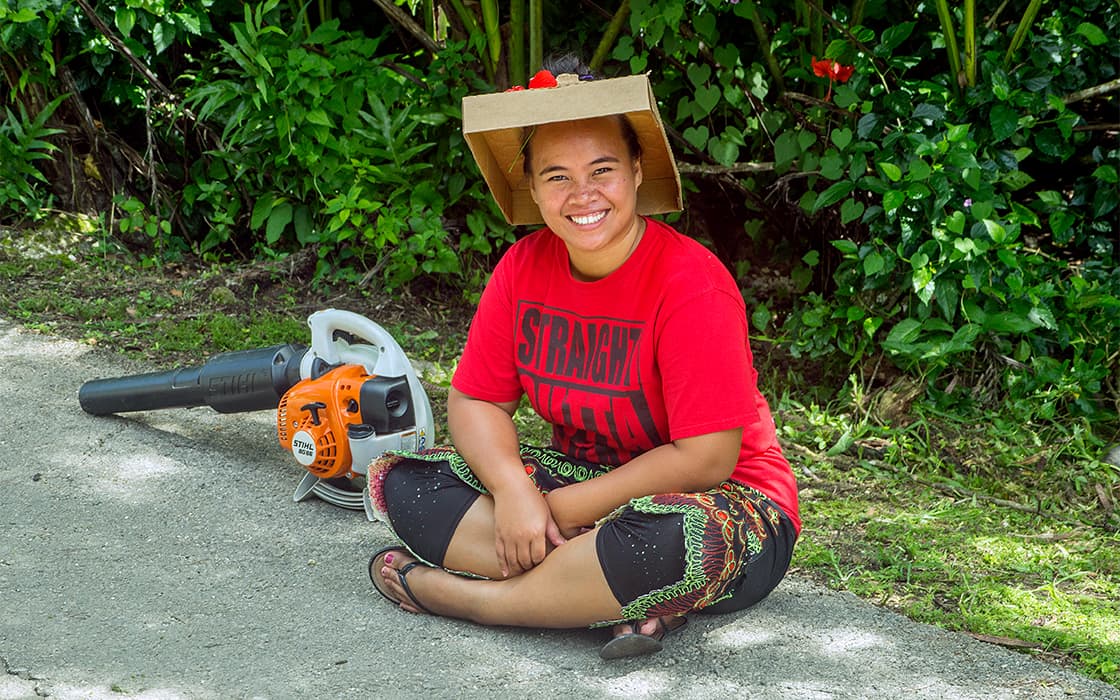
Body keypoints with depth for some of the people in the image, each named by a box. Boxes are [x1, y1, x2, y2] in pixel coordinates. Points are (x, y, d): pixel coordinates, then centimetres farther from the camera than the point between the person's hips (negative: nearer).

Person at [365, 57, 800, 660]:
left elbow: (704, 460, -23)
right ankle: (630, 602, -24)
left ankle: (451, 593, -20)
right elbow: (474, 399, 0)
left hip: (714, 500, -6)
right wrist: (514, 492, -20)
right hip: (577, 476, 6)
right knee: (400, 480, -11)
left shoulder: (692, 284, -21)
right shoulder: (524, 266, -3)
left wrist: (570, 509, -20)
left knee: (679, 543, -42)